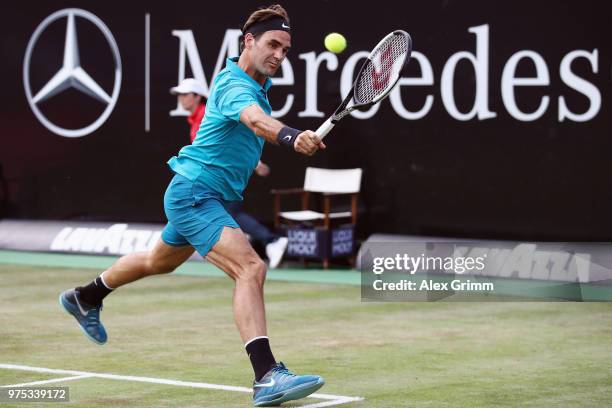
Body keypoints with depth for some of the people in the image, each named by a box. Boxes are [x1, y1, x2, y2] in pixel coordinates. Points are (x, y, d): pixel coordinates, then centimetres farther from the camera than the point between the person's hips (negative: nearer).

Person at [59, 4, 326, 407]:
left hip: (200, 196, 11)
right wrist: (292, 136, -64)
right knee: (251, 268, -26)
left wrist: (247, 157, 18)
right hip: (194, 194, -10)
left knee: (159, 261, 32)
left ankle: (85, 298, 55)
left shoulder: (258, 84, 6)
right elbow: (257, 120, -47)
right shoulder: (233, 85, -24)